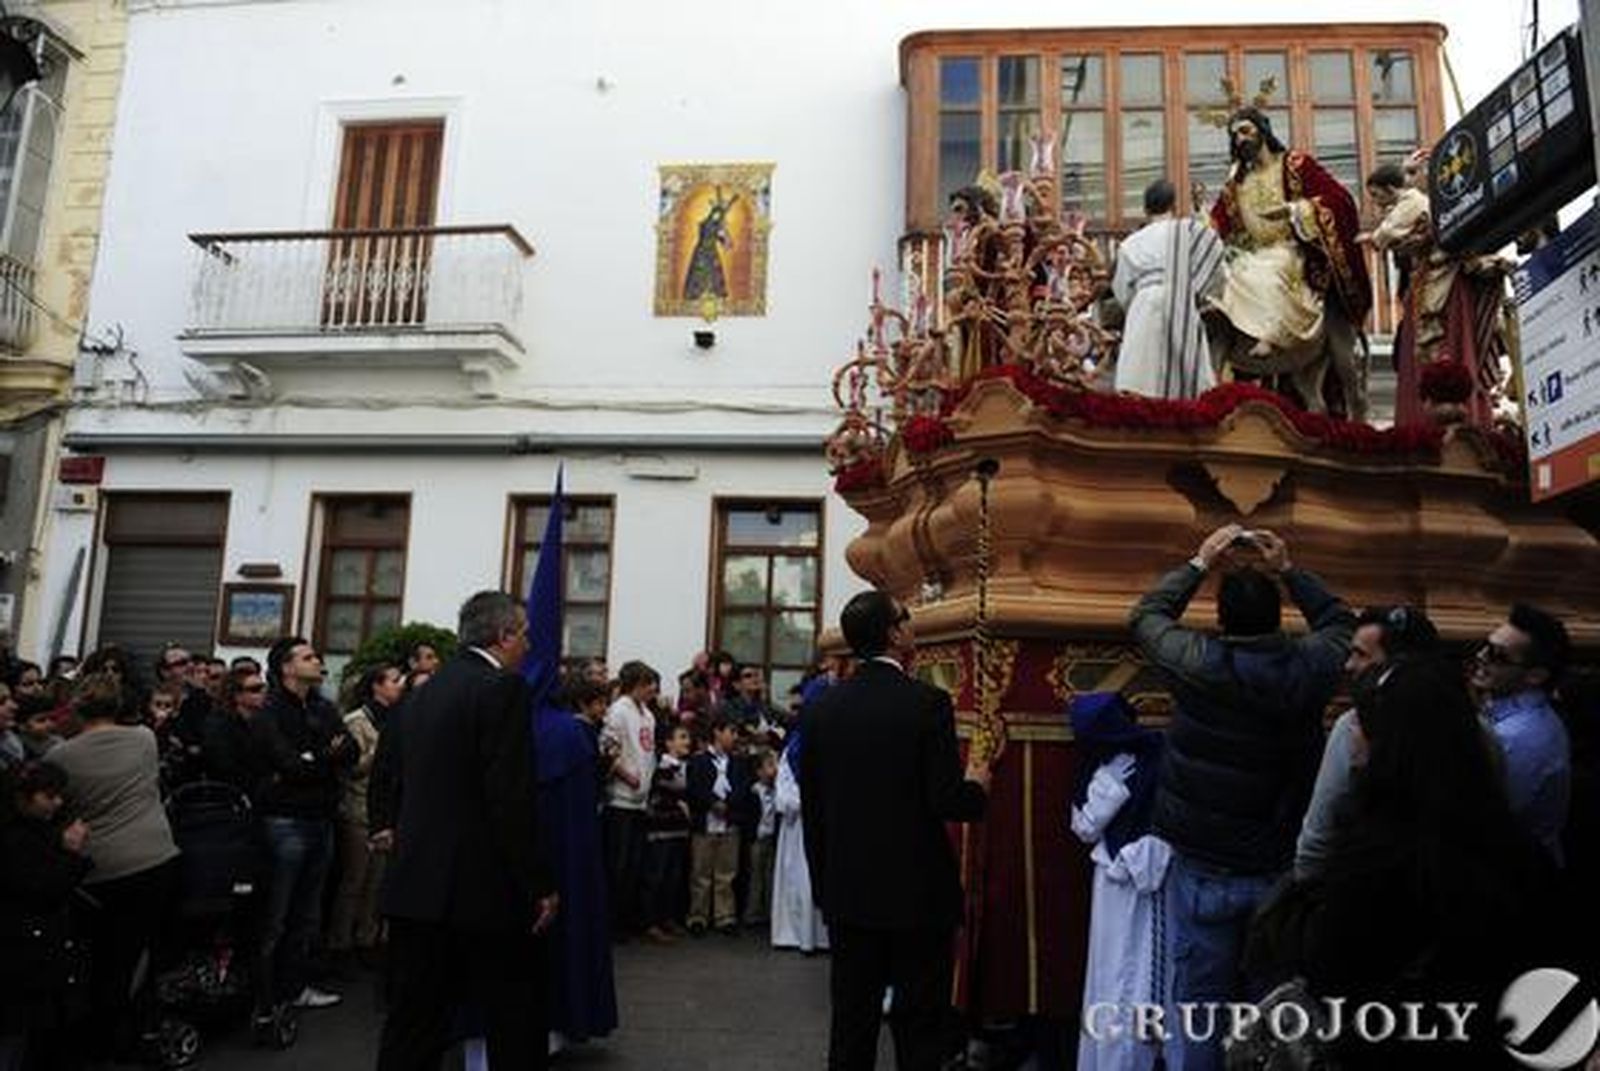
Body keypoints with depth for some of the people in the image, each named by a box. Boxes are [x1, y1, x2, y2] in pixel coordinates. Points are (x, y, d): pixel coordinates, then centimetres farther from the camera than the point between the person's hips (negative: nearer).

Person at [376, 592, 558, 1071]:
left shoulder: (422, 694, 12)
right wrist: (540, 884, -13)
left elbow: (404, 790, 15)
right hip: (481, 888, -7)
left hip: (415, 886, 8)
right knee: (515, 1026, 5)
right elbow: (513, 797, -18)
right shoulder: (502, 688, -12)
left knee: (414, 1026, 14)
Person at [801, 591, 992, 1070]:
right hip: (918, 891, -4)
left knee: (851, 1021, 14)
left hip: (848, 891, 5)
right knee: (919, 1027, 8)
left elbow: (811, 807, 6)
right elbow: (948, 803, -17)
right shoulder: (927, 703, -15)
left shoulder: (822, 707, 0)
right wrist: (977, 785, 5)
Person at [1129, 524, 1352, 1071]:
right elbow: (1340, 621, 16)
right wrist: (1289, 571, 16)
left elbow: (1146, 614, 4)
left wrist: (1200, 562, 10)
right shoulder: (1309, 668, -8)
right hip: (1280, 871, 3)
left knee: (1203, 1000, 8)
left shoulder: (1201, 664, -16)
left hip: (1204, 873, -2)